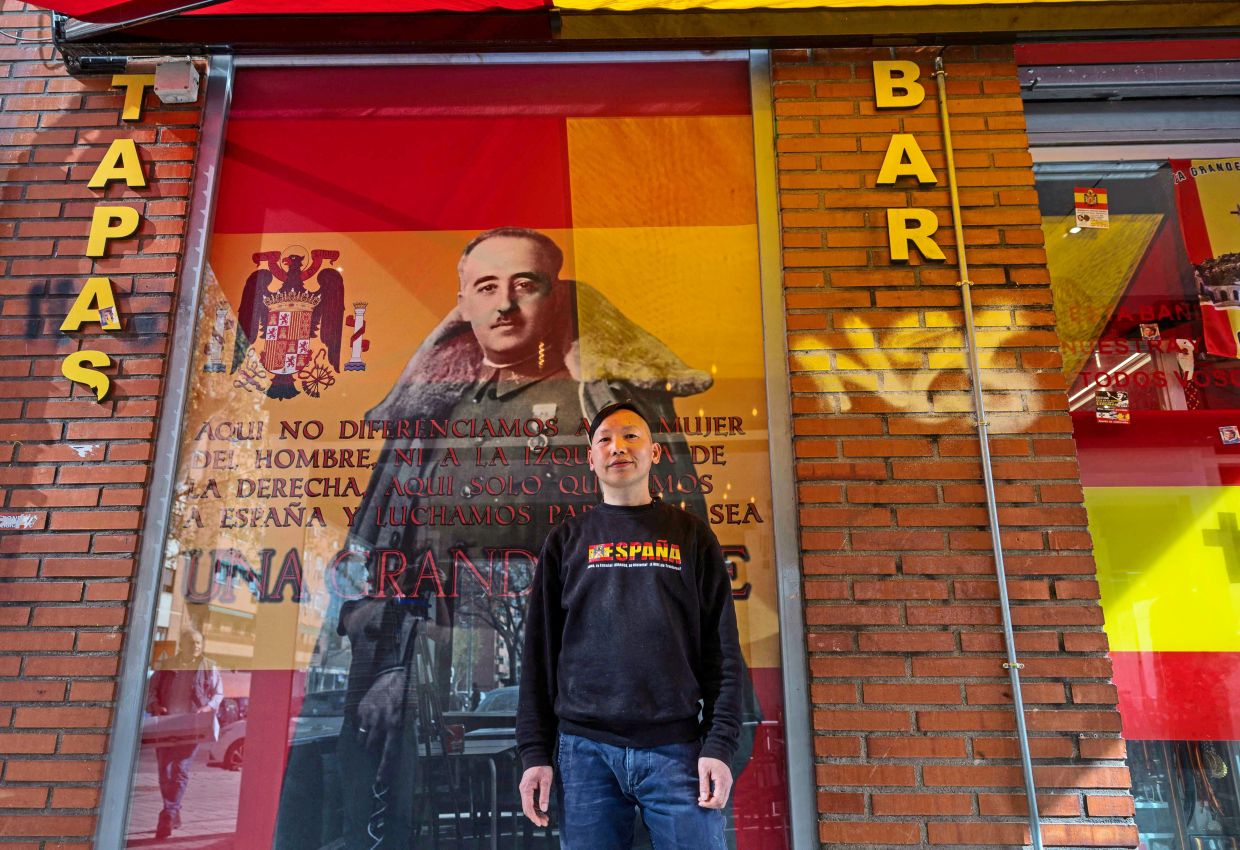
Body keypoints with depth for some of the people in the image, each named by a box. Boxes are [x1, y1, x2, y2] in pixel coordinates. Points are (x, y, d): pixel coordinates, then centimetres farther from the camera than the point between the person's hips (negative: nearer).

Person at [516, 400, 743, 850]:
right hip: (585, 749, 1)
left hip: (677, 748, 0)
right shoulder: (567, 540, 11)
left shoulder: (692, 536, 9)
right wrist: (534, 750, 1)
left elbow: (722, 649, 5)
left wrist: (720, 744, -5)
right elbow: (540, 651, 8)